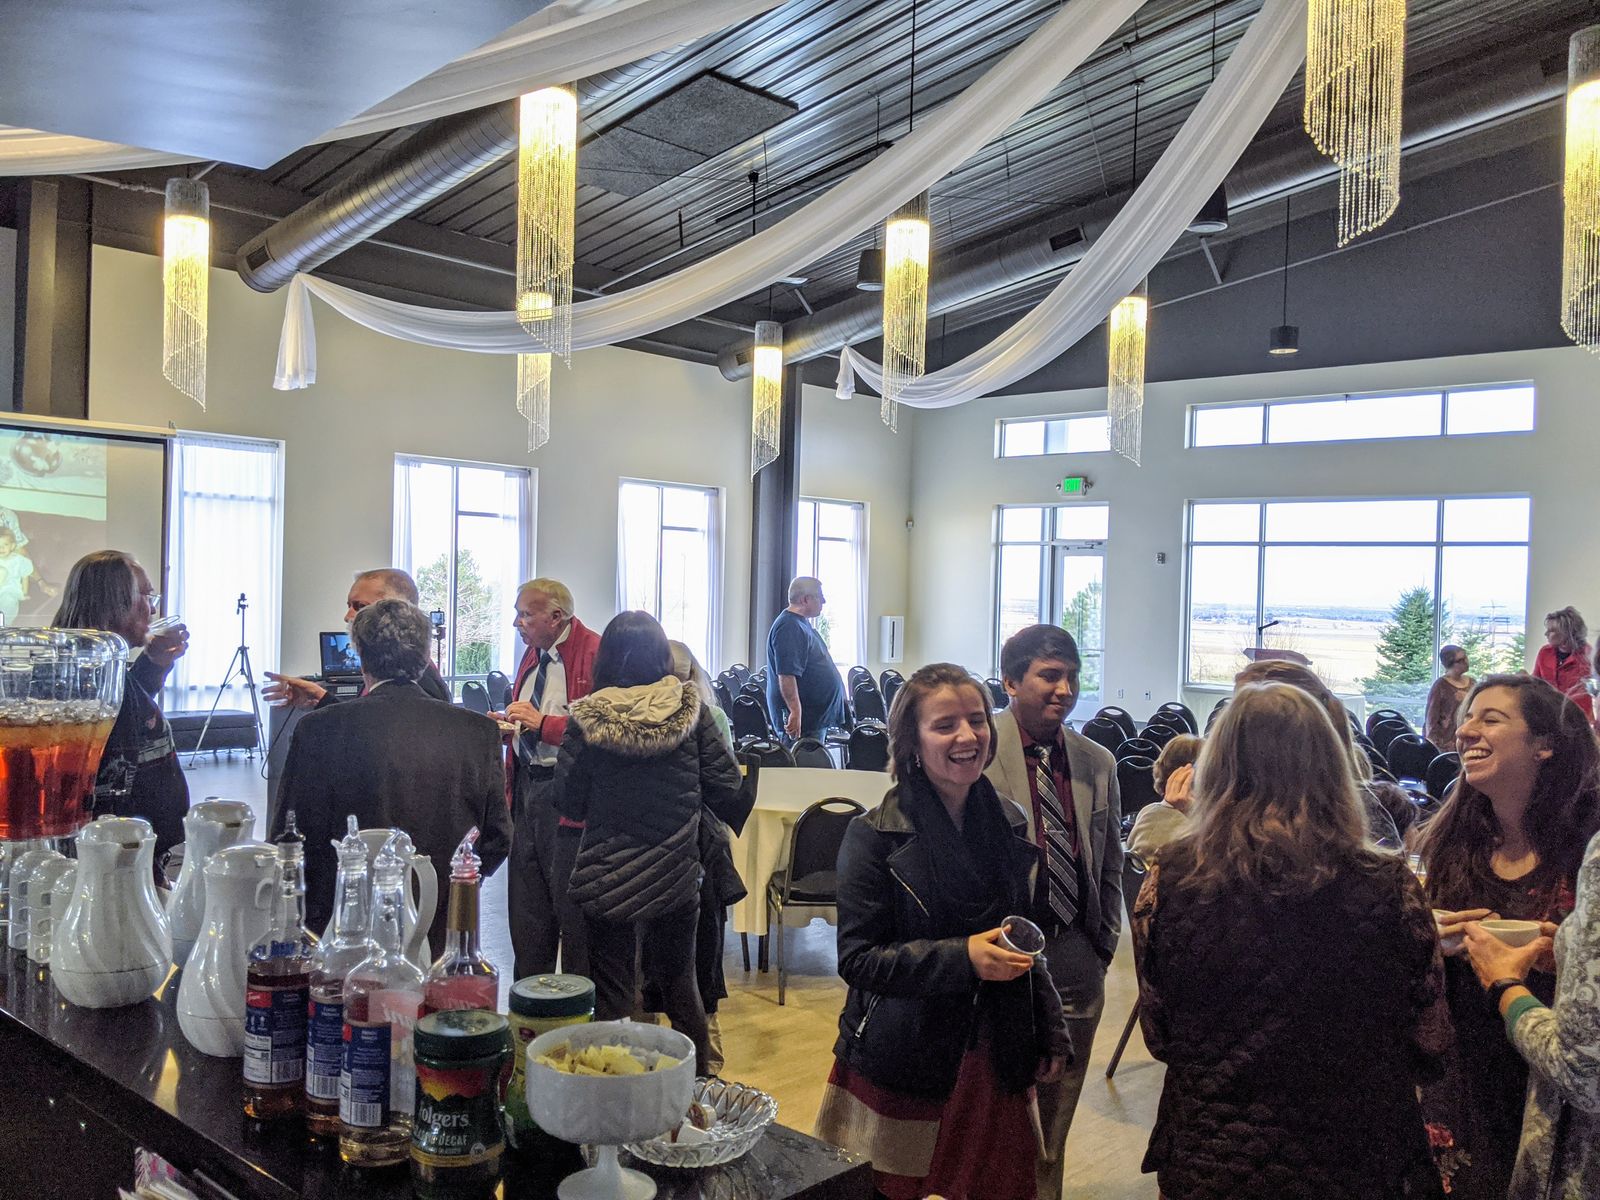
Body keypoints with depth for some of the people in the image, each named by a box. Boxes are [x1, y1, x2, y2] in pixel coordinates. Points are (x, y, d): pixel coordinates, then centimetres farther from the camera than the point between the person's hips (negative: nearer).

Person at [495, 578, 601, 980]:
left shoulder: (594, 654, -15)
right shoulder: (533, 653, 14)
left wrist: (543, 722, -22)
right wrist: (509, 723, 7)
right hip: (527, 784, 9)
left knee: (570, 902, 0)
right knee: (526, 899, 16)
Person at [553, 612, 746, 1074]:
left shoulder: (587, 719, -11)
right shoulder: (690, 709, -7)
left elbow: (569, 804, -5)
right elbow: (726, 787, -5)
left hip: (607, 879, -2)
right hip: (676, 875, 2)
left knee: (612, 995, 10)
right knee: (680, 983, 20)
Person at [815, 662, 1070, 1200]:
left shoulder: (1008, 824, 4)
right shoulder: (875, 836, -12)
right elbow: (858, 958, -14)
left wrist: (1051, 1034, 12)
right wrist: (962, 957, -24)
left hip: (991, 1063, 5)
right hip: (900, 1070, -4)